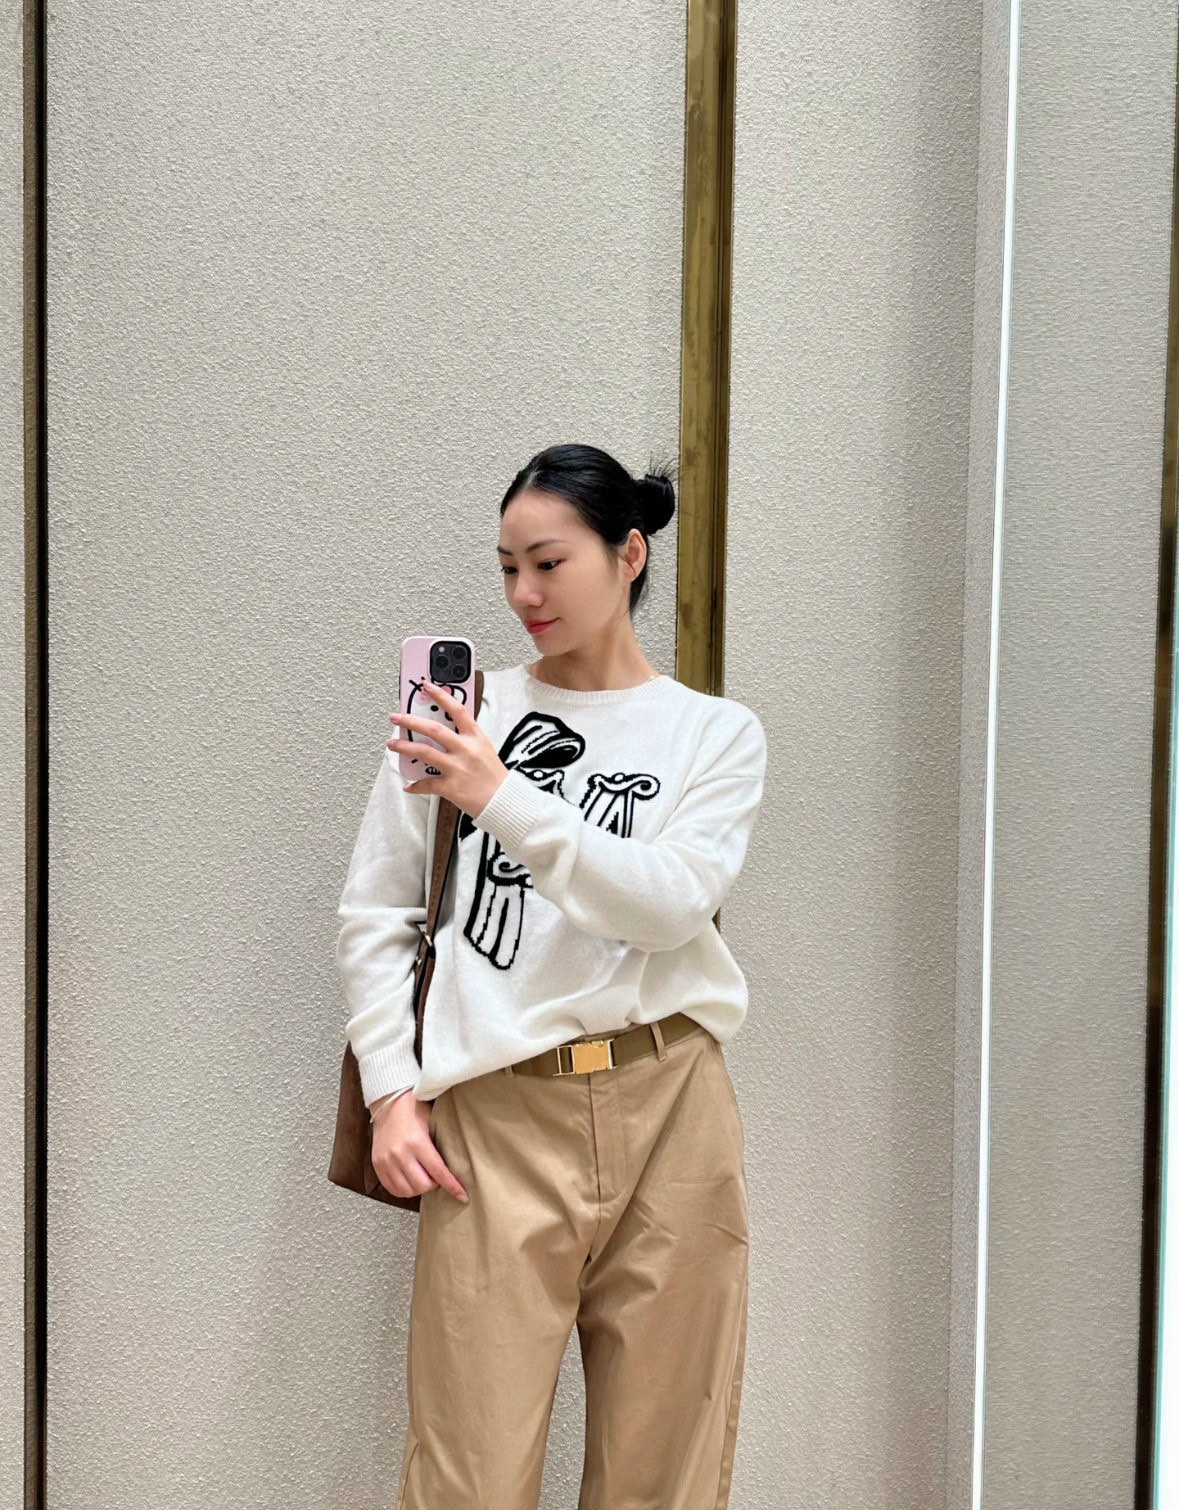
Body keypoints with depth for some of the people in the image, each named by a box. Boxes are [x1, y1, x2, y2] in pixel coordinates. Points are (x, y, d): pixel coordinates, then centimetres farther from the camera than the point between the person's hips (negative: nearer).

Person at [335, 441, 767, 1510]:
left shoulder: (717, 733, 7)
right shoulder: (458, 718, 8)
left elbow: (671, 904, -9)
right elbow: (374, 917, 9)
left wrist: (504, 799, -19)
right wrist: (392, 1090, -1)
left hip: (667, 1110, 1)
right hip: (496, 1116, 0)